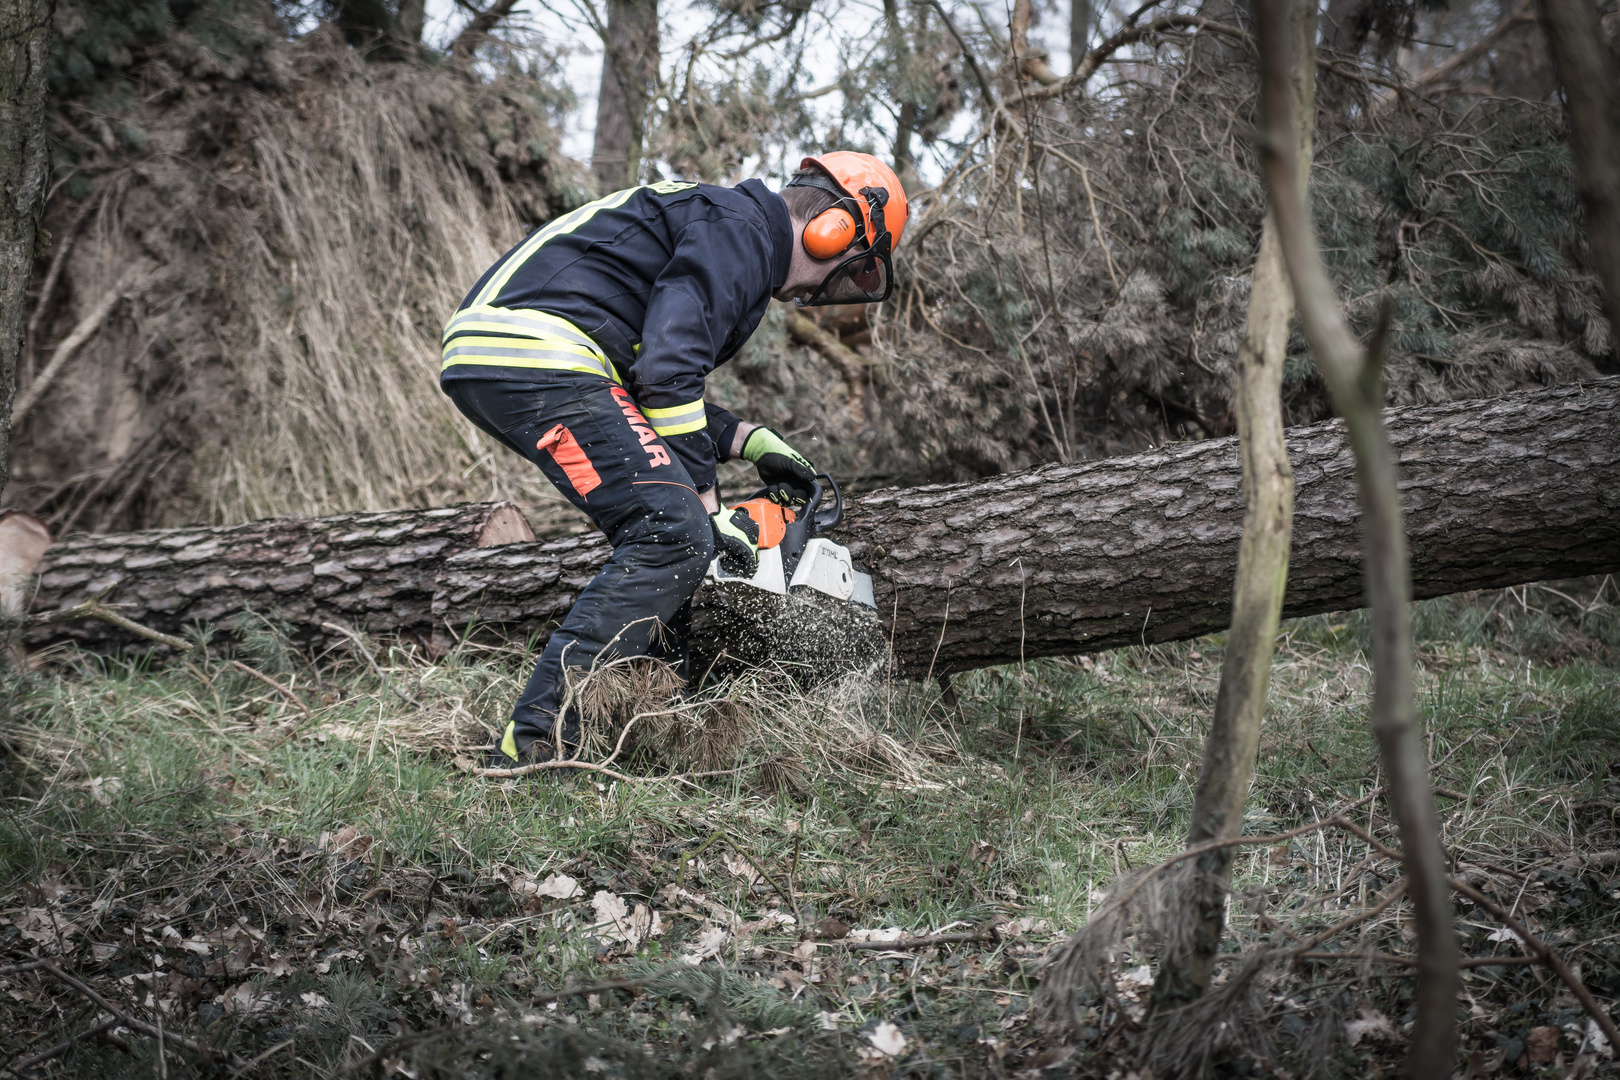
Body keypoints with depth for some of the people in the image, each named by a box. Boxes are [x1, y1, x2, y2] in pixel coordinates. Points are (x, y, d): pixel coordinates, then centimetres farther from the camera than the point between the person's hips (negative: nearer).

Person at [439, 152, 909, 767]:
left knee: (655, 532, 19)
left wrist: (748, 441, 29)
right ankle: (536, 740, -20)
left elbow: (651, 386, 31)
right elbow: (668, 372, -14)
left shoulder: (716, 227, 30)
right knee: (675, 534, -15)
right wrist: (706, 503, -7)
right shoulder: (741, 228, -2)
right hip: (537, 353, -11)